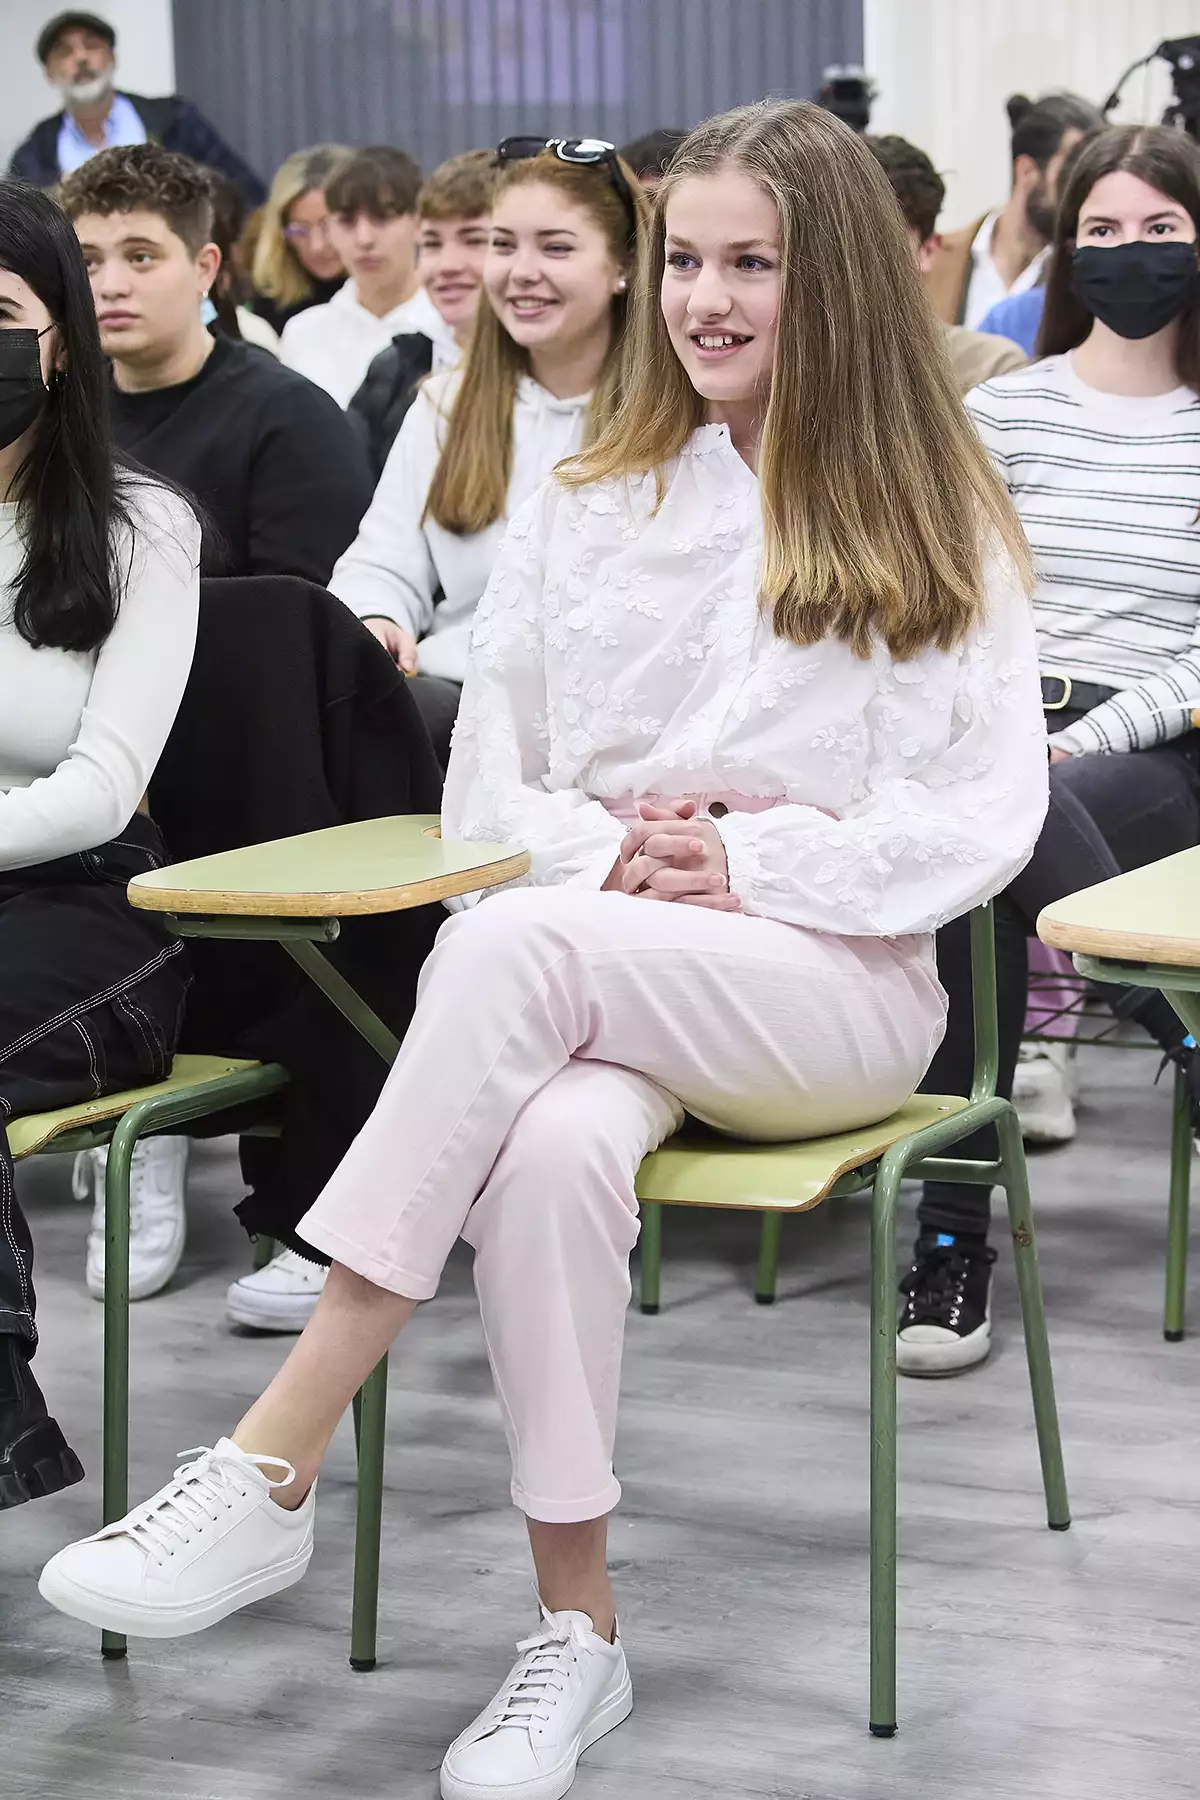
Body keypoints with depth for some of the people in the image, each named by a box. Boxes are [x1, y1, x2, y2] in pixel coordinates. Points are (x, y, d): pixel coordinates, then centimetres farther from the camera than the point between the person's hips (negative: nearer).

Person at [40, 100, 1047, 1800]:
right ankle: (578, 1624, -25)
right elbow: (486, 789, 14)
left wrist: (752, 862, -12)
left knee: (522, 942, -35)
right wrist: (608, 849, -7)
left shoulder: (934, 522, 8)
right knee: (554, 1146, -37)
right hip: (599, 986, 3)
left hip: (839, 983, -2)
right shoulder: (587, 508, 17)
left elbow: (988, 819, 1)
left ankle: (272, 1471, -38)